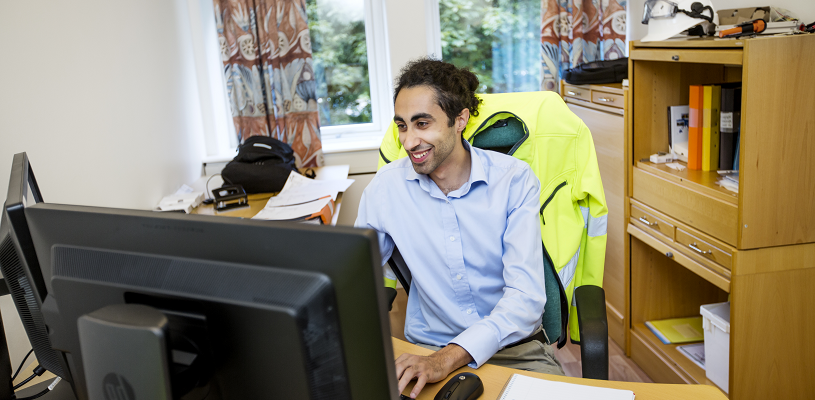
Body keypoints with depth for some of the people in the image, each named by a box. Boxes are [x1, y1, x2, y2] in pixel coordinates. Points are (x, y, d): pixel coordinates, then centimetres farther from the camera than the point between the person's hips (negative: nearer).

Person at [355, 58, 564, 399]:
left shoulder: (514, 179, -9)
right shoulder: (386, 187, -4)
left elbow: (525, 296, -16)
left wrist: (449, 358, -29)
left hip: (515, 349, -1)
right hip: (427, 350, 1)